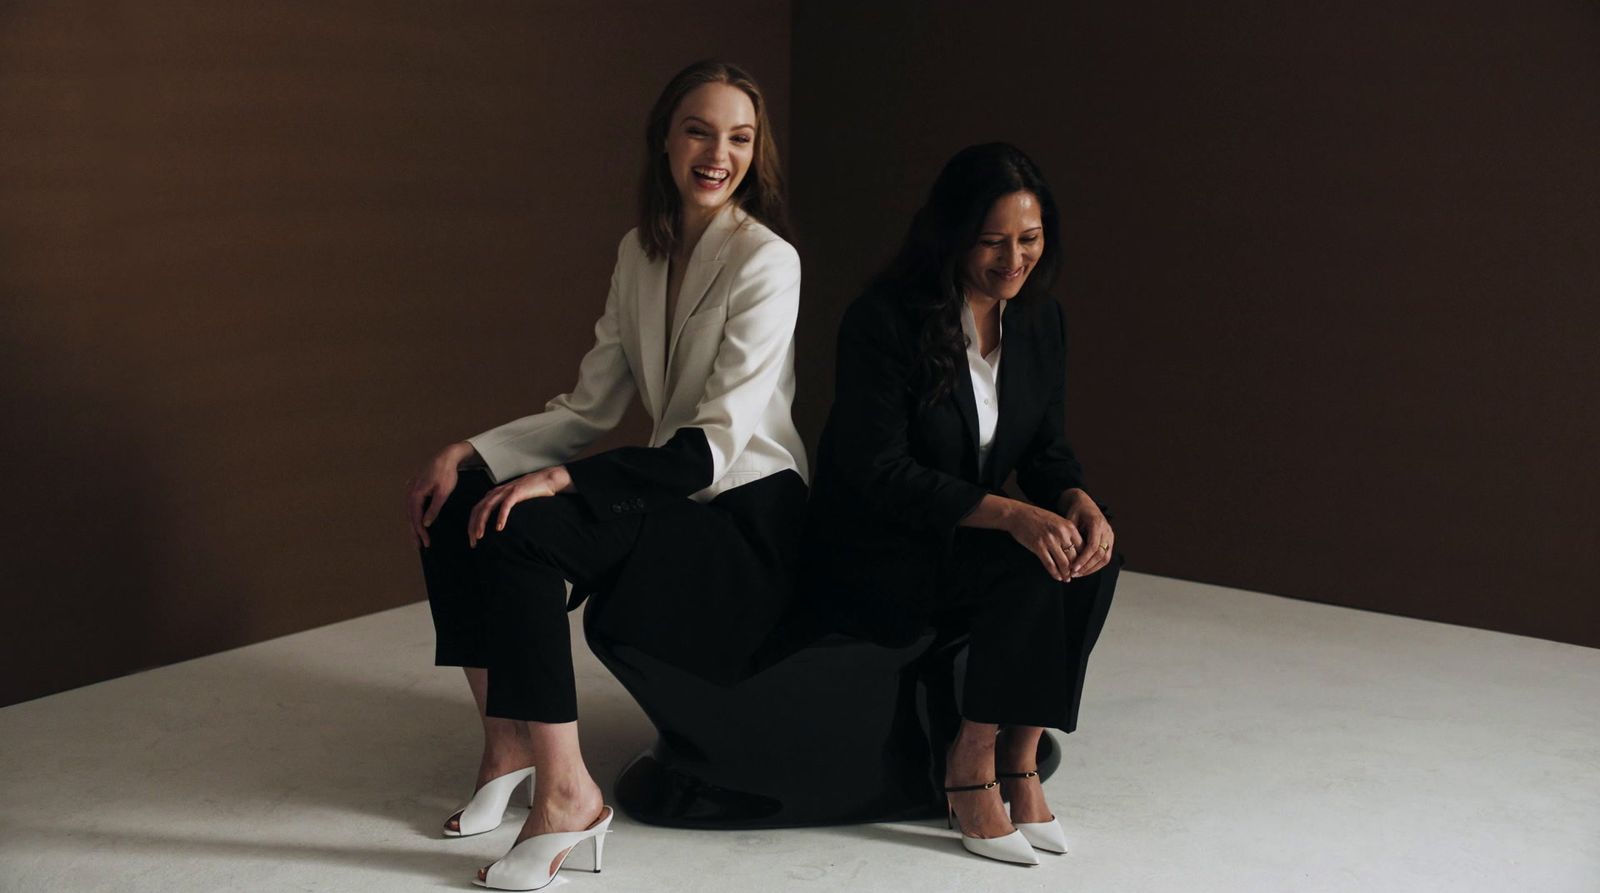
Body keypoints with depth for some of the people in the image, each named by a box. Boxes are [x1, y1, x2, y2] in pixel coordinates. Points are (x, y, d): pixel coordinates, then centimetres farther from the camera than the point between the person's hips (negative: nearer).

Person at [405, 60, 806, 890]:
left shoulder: (766, 263, -14)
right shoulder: (639, 253, 9)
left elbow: (715, 446, -20)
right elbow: (589, 407, 10)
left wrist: (557, 480, -28)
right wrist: (469, 452, -6)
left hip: (747, 517, -7)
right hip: (673, 499, 7)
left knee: (518, 526, -27)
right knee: (453, 505, -9)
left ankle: (566, 794, -19)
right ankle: (506, 743, 1)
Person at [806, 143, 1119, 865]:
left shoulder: (1041, 321, 2)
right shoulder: (883, 320, -18)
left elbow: (1046, 447, 6)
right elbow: (879, 470, -22)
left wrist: (1079, 502, -19)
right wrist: (1008, 514, -33)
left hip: (971, 537, 6)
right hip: (873, 553, -6)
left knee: (1089, 559, -23)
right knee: (1033, 569, -29)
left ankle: (1019, 760, -14)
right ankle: (971, 768, -14)